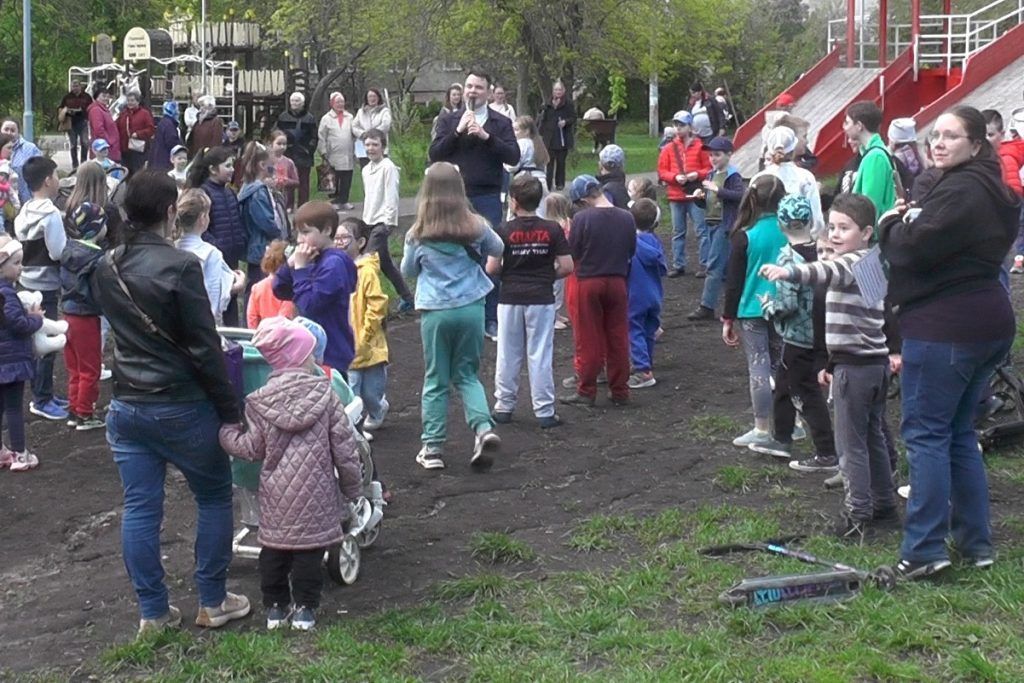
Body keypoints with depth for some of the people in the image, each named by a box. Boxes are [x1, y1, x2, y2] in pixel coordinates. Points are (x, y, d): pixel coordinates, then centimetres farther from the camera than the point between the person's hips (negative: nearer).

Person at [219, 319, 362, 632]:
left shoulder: (260, 402, -5)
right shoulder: (325, 396, -7)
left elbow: (251, 448, -3)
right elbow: (344, 449, -5)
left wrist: (225, 430, 13)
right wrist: (352, 488, 8)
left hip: (275, 495, 2)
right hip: (315, 493, -2)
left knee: (273, 549, 14)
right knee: (309, 549, 8)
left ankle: (275, 606, 21)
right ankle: (305, 608, 12)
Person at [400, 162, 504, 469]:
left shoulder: (418, 234, -8)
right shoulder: (475, 227, -4)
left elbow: (408, 270, 9)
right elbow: (498, 249, 16)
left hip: (435, 311, -1)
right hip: (471, 307, 2)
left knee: (436, 381, 9)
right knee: (467, 375, 15)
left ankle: (433, 448, 13)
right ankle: (483, 427, -4)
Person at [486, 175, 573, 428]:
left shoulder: (505, 231, -7)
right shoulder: (552, 230, -4)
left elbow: (491, 268, -9)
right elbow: (567, 266, -6)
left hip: (510, 300, 0)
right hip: (542, 300, 0)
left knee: (508, 356, 11)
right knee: (540, 356, 4)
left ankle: (504, 407, 19)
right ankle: (544, 412, 6)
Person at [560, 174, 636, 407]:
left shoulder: (582, 218, -14)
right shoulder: (626, 218, -2)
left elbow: (573, 254, -9)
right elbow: (631, 251, 7)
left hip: (588, 282, -3)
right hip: (617, 282, 3)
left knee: (588, 341, 6)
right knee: (618, 339, 10)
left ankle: (586, 391, 10)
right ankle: (620, 392, 16)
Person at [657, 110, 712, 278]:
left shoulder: (700, 146, 0)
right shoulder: (669, 148, 7)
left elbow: (709, 168, 2)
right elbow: (662, 172, 6)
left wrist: (698, 174, -15)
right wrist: (675, 177, -11)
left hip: (695, 195, -3)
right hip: (676, 196, 3)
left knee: (702, 230, -3)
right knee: (678, 232, 8)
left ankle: (705, 265, 1)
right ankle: (678, 265, 14)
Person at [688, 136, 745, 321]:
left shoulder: (733, 176, -8)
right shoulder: (711, 175, 14)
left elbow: (742, 195, -24)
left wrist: (717, 189, -25)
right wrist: (700, 197, 0)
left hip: (725, 224, -8)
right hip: (711, 223, 8)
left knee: (714, 266, -10)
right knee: (725, 266, 14)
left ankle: (707, 307, -10)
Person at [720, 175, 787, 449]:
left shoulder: (744, 237, -11)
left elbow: (734, 282, -8)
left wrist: (728, 319, 0)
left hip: (753, 311, -4)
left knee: (758, 367, -1)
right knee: (779, 365, 15)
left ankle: (762, 430, 1)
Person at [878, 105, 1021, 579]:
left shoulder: (960, 192, -17)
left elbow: (913, 250, -21)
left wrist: (891, 226, -2)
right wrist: (909, 224, 3)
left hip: (944, 327, -10)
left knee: (925, 433, -6)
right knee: (959, 432, 16)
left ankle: (924, 549, -7)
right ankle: (976, 542, 20)